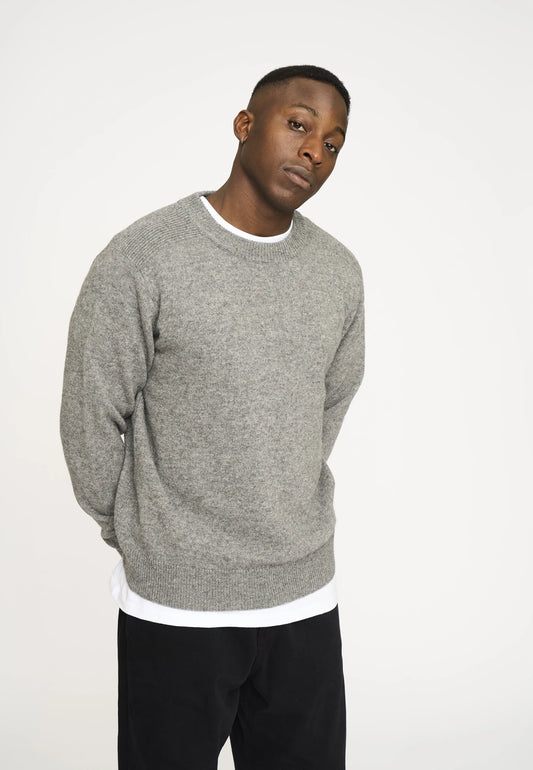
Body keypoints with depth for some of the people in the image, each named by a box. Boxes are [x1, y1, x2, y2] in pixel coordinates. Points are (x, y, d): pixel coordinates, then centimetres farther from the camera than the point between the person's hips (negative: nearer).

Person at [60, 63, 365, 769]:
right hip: (174, 604, -4)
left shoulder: (340, 273, 3)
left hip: (307, 596, 5)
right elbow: (92, 421, -6)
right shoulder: (141, 259, -14)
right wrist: (135, 535, 5)